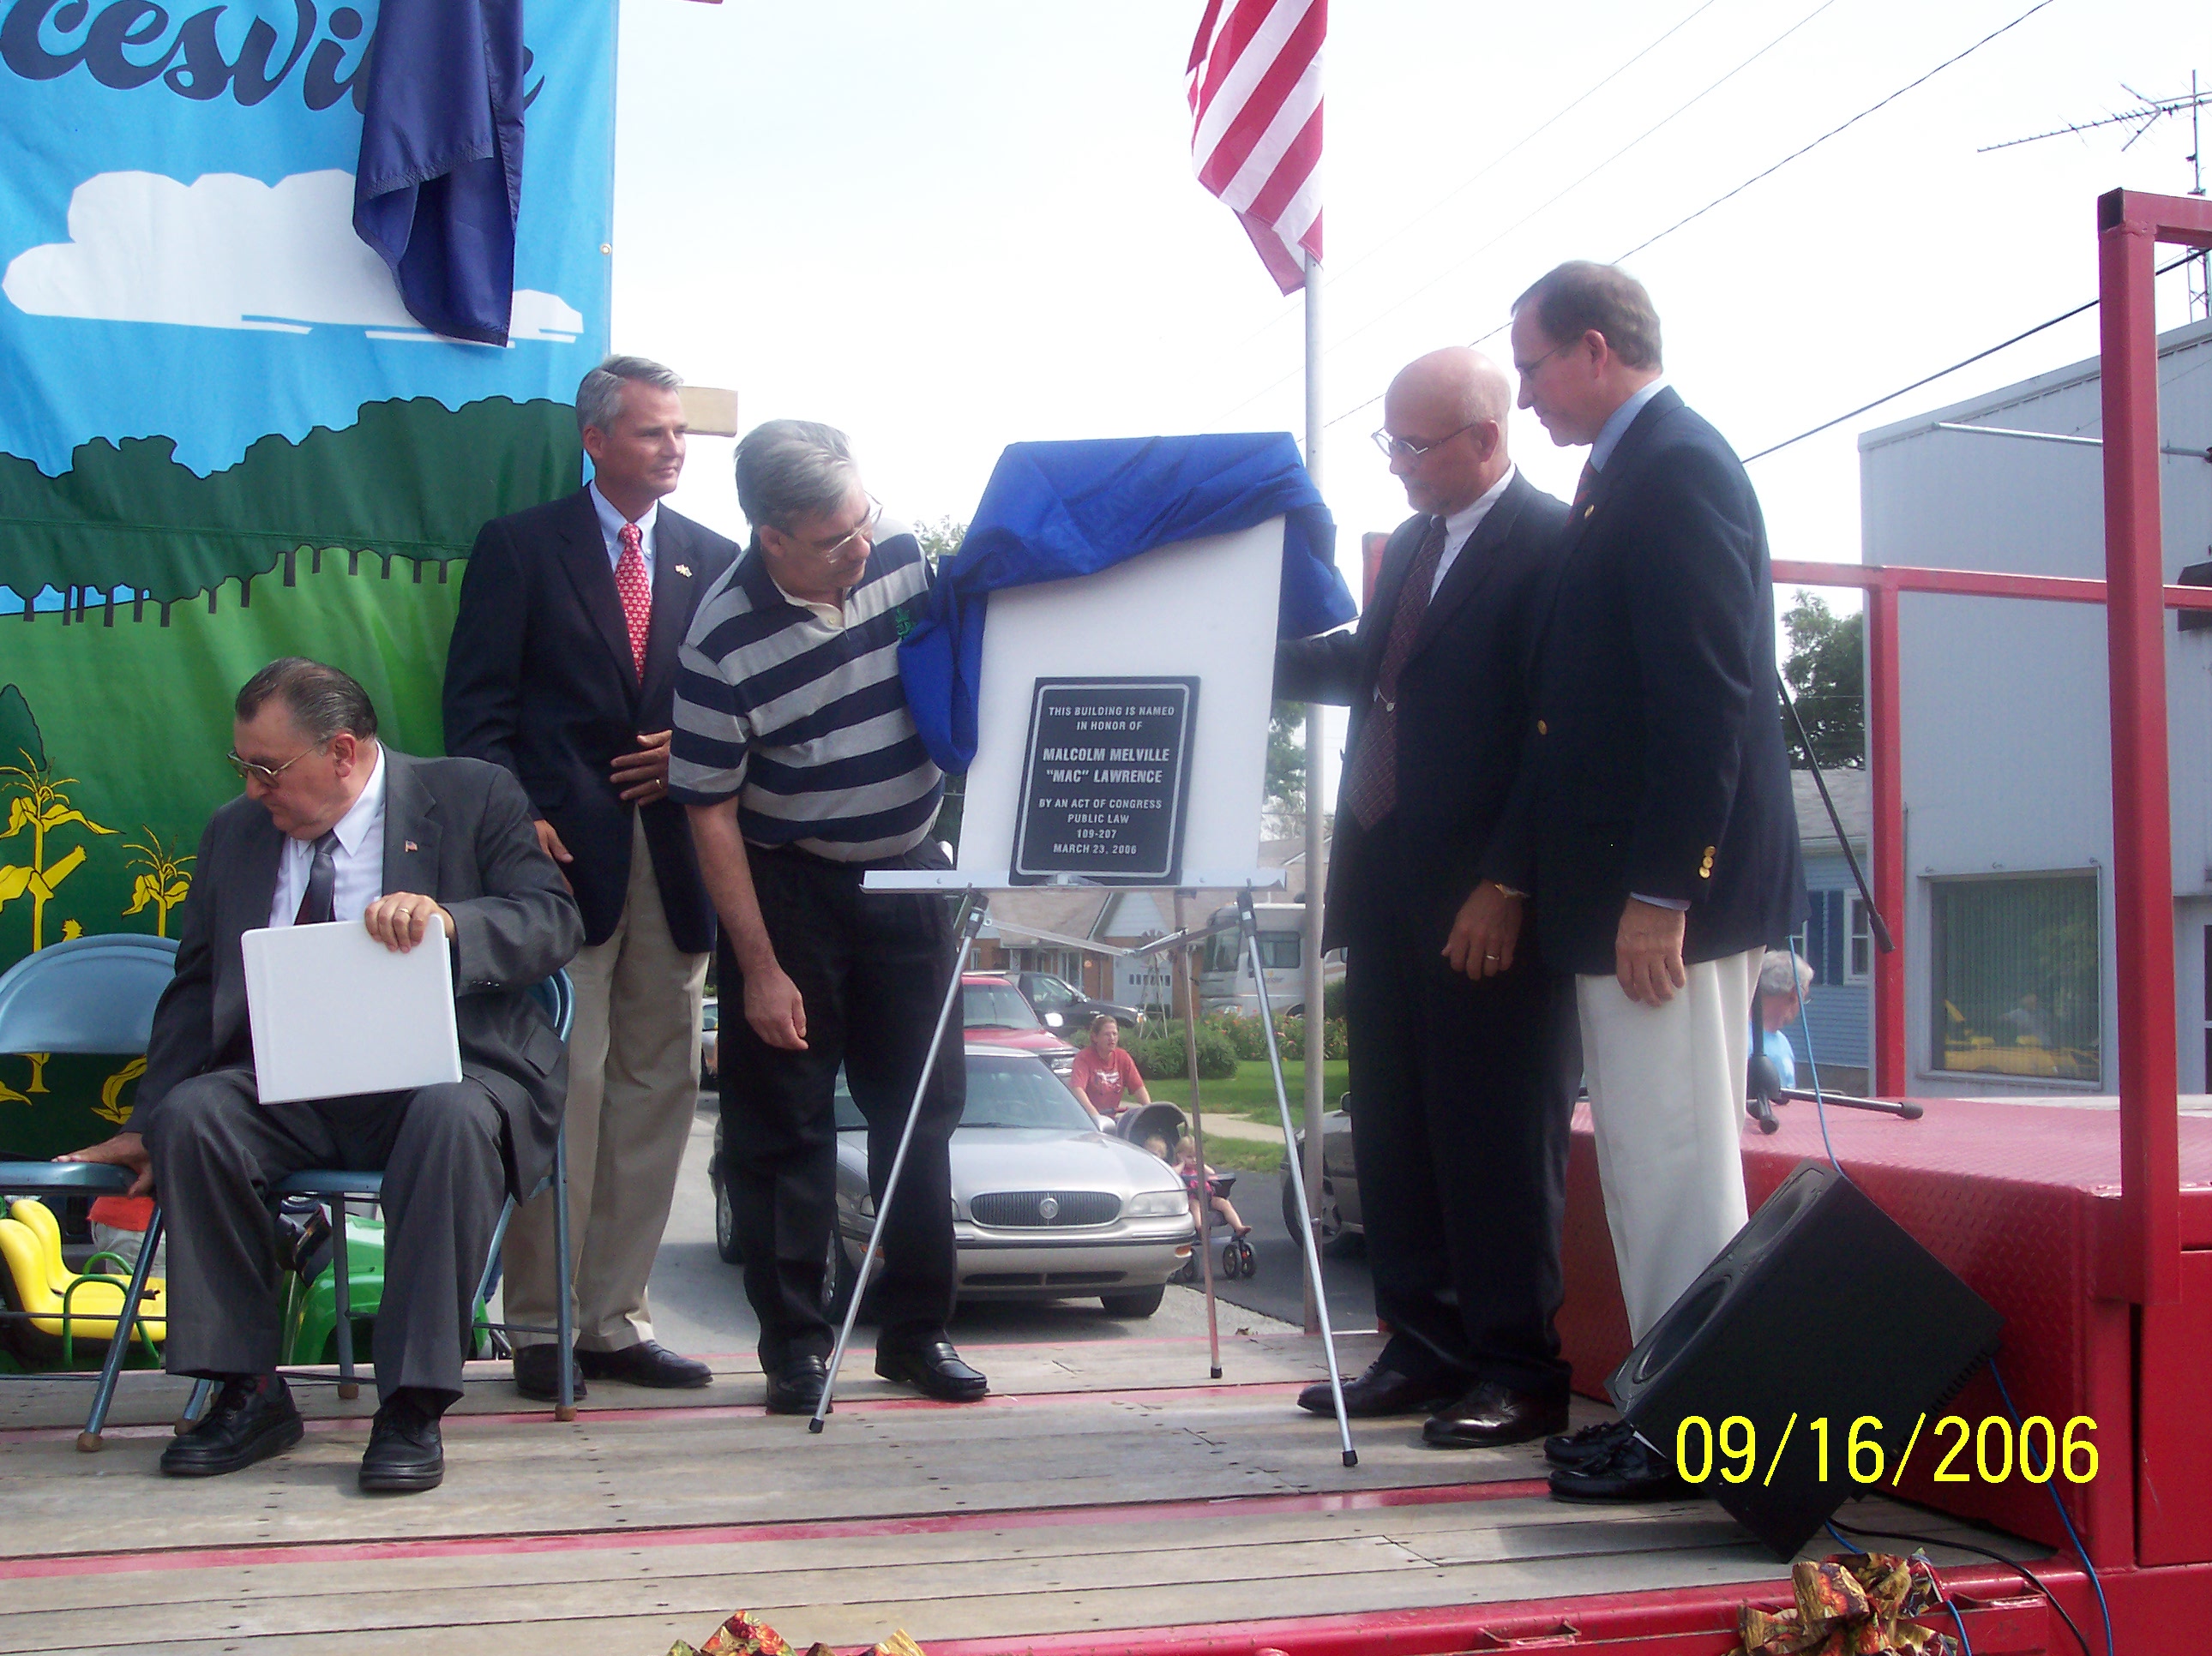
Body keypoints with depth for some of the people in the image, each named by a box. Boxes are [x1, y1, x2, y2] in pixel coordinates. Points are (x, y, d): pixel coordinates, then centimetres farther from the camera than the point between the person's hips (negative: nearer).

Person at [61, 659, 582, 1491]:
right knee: (194, 1114, -26)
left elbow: (555, 922, -8)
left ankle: (412, 1407, -28)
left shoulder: (473, 797, 2)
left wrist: (448, 919, -27)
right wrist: (145, 1125, 7)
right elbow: (194, 987, 16)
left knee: (453, 1120, -37)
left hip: (439, 1071, -4)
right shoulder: (234, 832, 15)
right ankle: (248, 1393, -13)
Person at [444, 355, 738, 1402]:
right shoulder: (519, 548, 5)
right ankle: (539, 1327, 4)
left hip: (674, 857, 4)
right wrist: (512, 816, -12)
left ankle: (615, 1322, 14)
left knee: (656, 1088, 5)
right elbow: (478, 700, 0)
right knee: (564, 1084, -7)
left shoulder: (713, 561, 15)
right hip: (563, 848, -4)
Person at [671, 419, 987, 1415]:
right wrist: (760, 969, -14)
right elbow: (710, 812, -13)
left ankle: (916, 1330, 19)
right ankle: (794, 1344, 12)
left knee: (923, 1107, 7)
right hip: (789, 885, -4)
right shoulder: (724, 642, -20)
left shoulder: (901, 550, -9)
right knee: (783, 1122, 1)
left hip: (907, 867, 4)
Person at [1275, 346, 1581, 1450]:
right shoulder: (1409, 547, 17)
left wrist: (1511, 885, -19)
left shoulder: (1551, 546, -10)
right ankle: (1425, 1349, 21)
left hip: (1487, 900, -8)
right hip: (1386, 884, 8)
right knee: (1394, 1133, 11)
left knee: (1495, 1140, -1)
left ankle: (1519, 1370, 10)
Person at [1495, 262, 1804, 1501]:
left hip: (1667, 888, -10)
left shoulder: (1675, 469, -13)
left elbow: (1706, 696, -21)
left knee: (1674, 1165, -4)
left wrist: (1658, 893, -22)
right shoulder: (1641, 468, 18)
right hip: (1629, 883, 10)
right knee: (1647, 1162, 14)